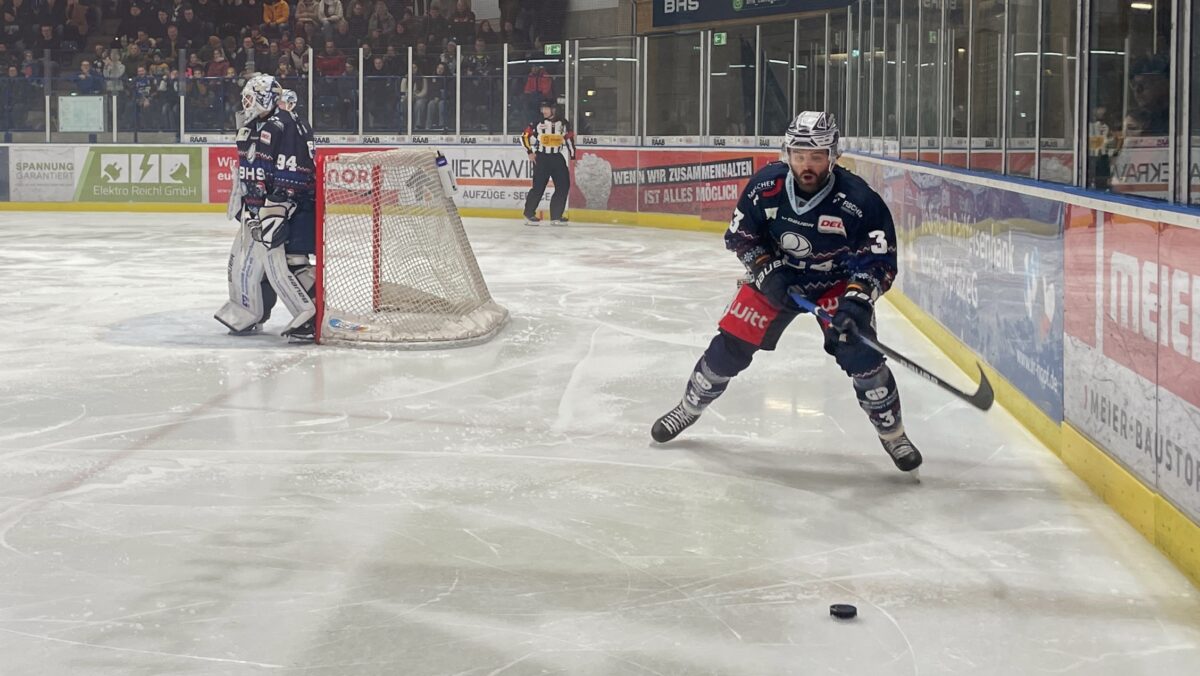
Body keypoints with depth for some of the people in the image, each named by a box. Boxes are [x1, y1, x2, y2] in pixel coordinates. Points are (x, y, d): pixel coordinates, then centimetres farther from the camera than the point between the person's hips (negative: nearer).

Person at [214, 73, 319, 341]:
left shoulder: (287, 127, -17)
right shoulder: (250, 128, 14)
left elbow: (292, 174, -24)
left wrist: (275, 210, -26)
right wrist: (239, 201, 25)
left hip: (290, 206, -10)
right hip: (255, 208, 10)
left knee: (282, 261, -17)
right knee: (243, 258, 14)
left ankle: (311, 317, -15)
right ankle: (246, 315, 28)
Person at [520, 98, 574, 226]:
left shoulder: (563, 123, 4)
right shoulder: (537, 123, -3)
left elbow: (570, 139, 14)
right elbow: (525, 137, 1)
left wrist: (572, 157, 12)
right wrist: (530, 152, -5)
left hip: (557, 158, 4)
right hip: (541, 158, -4)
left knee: (564, 186, -2)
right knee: (539, 186, -11)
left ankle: (556, 215, 7)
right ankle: (529, 214, -2)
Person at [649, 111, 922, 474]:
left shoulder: (858, 199, -27)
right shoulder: (766, 186, -20)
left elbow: (879, 259, -23)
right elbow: (740, 236, -6)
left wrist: (856, 301, -36)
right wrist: (768, 272, -18)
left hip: (836, 282, -2)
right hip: (777, 277, 2)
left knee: (860, 353, -18)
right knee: (730, 346, -1)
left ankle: (892, 433, 1)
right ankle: (689, 407, 24)